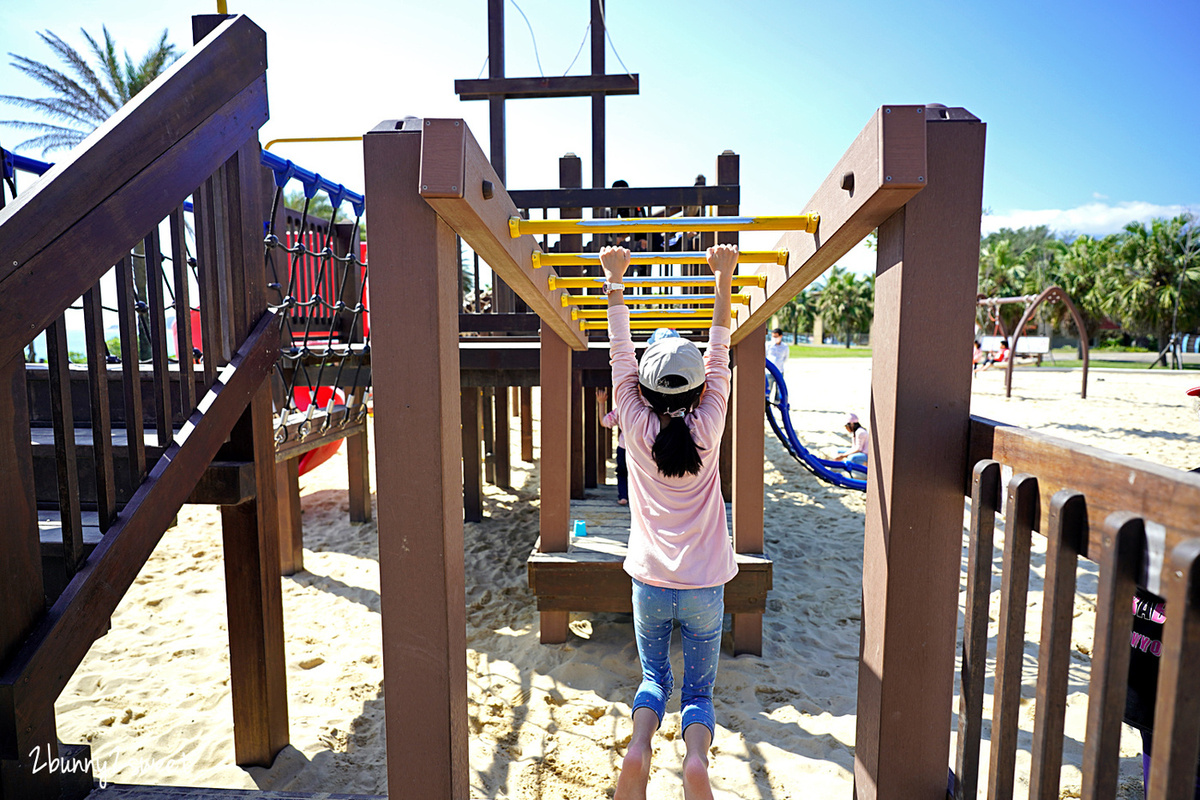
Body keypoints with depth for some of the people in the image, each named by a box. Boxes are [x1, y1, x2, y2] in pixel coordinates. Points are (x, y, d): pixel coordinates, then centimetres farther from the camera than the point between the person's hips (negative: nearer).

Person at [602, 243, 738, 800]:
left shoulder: (636, 425, -9)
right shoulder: (708, 427, -9)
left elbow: (620, 352, -1)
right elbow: (719, 356, 0)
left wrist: (615, 279, 8)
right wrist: (724, 279, 6)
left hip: (650, 583, 0)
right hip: (704, 586, 0)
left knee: (654, 676, 19)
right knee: (698, 689, 13)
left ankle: (640, 742, -9)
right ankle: (696, 753, -16)